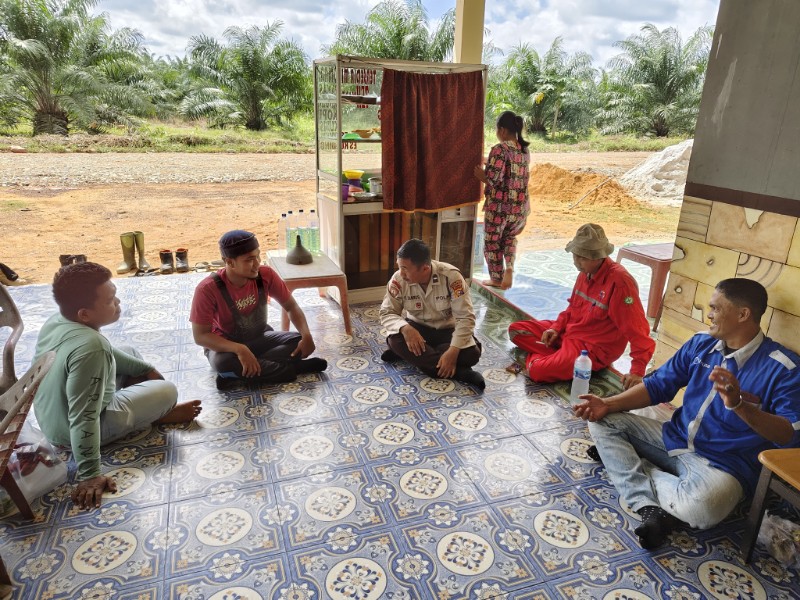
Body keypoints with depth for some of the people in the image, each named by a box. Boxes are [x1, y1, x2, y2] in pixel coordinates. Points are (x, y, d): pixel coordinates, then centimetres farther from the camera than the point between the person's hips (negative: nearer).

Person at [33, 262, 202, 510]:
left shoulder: (57, 321, -9)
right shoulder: (90, 347, -38)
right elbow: (84, 418, -37)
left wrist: (146, 368, 16)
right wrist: (89, 476, -31)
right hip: (73, 430, -9)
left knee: (129, 352, 19)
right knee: (167, 391, -3)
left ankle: (153, 410, 27)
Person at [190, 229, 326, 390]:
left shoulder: (266, 275, -17)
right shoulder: (208, 289, -26)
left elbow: (291, 306, -6)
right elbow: (200, 335, -24)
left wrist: (306, 335, -25)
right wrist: (239, 349, -40)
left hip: (260, 339, 4)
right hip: (226, 346, -3)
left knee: (301, 342, -21)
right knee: (223, 363, -38)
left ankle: (237, 374, -22)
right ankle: (294, 368, -23)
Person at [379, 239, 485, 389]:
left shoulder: (451, 276, -26)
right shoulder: (398, 280, -18)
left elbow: (466, 317, -25)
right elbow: (387, 313, -13)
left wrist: (453, 351, -36)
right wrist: (405, 328, -35)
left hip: (447, 330, 0)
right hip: (416, 328, 1)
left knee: (472, 353, -28)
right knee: (394, 339, -30)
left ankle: (407, 354, -16)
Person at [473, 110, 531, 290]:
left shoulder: (500, 150, -15)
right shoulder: (524, 150, 7)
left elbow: (493, 179, -22)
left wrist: (480, 174, -1)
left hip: (499, 206, -7)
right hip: (520, 205, 7)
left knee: (492, 241, 13)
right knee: (510, 237, 28)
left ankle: (496, 278, 22)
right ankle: (509, 266, 7)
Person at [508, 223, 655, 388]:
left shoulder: (619, 282, -25)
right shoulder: (586, 272, 1)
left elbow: (637, 328, -25)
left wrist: (638, 371, -28)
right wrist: (557, 327, -1)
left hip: (596, 348, -9)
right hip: (569, 331, 9)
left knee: (539, 370, -29)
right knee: (515, 330, 4)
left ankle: (537, 355, 4)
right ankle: (559, 355, -3)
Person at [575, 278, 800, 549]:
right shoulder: (700, 343, 5)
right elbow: (658, 385, 7)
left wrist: (739, 405, -37)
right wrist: (609, 404, -7)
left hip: (724, 463, -7)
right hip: (674, 439, 7)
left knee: (700, 506, -40)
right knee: (603, 422, -7)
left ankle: (641, 474, -8)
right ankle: (651, 507, -22)